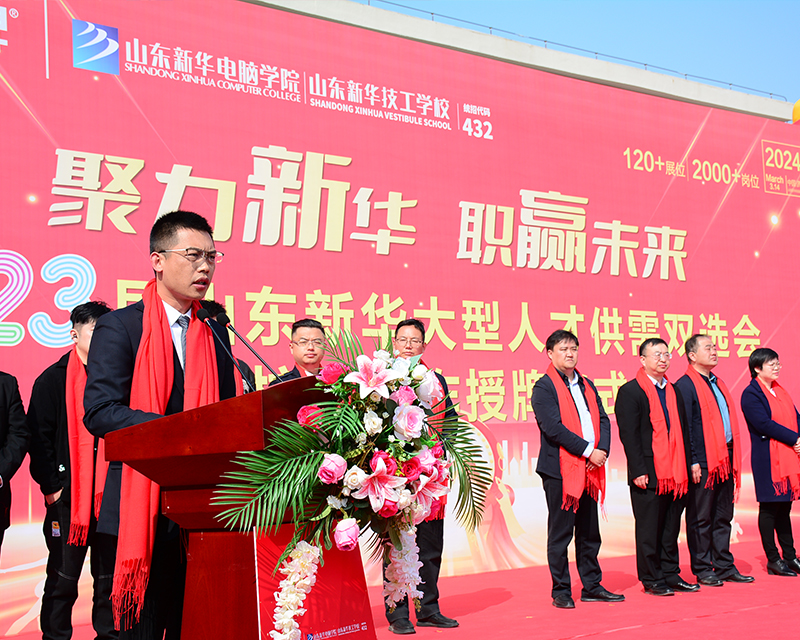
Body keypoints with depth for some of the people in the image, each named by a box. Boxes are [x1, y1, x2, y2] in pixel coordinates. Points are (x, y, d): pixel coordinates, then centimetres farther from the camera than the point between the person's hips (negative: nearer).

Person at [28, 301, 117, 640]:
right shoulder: (52, 379, 2)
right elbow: (39, 438, -1)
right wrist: (51, 486, -7)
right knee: (62, 580, 5)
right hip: (68, 497, -3)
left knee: (110, 578, 9)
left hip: (112, 496, 3)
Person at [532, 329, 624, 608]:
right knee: (560, 533, 1)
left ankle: (592, 586, 23)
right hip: (560, 469, -7)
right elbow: (553, 428, -15)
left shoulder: (587, 385, 17)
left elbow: (602, 419, 13)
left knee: (590, 532, 13)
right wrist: (587, 451, -16)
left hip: (590, 469, 7)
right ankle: (561, 591, 11)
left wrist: (602, 450, -5)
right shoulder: (544, 387, -6)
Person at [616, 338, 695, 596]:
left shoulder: (674, 391, 15)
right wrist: (639, 470, -16)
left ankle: (671, 575, 24)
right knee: (649, 529, 3)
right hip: (649, 474, -6)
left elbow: (682, 430, 18)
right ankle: (652, 579, 13)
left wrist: (686, 465, 10)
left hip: (675, 473, 7)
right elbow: (628, 435, -11)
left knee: (671, 528, 14)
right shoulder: (630, 391, -6)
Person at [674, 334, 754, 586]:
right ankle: (702, 570, 9)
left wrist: (734, 458, 15)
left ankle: (724, 567, 21)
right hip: (703, 462, -8)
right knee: (701, 518, 1)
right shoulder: (685, 385, -9)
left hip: (725, 460, 8)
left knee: (723, 516, 13)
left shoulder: (717, 383, 18)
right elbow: (684, 427, -13)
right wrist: (693, 461, -17)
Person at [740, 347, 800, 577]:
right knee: (769, 508, 0)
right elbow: (764, 424, -18)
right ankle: (773, 559, 8)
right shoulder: (751, 394, -9)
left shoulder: (779, 390, 16)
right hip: (768, 460, -8)